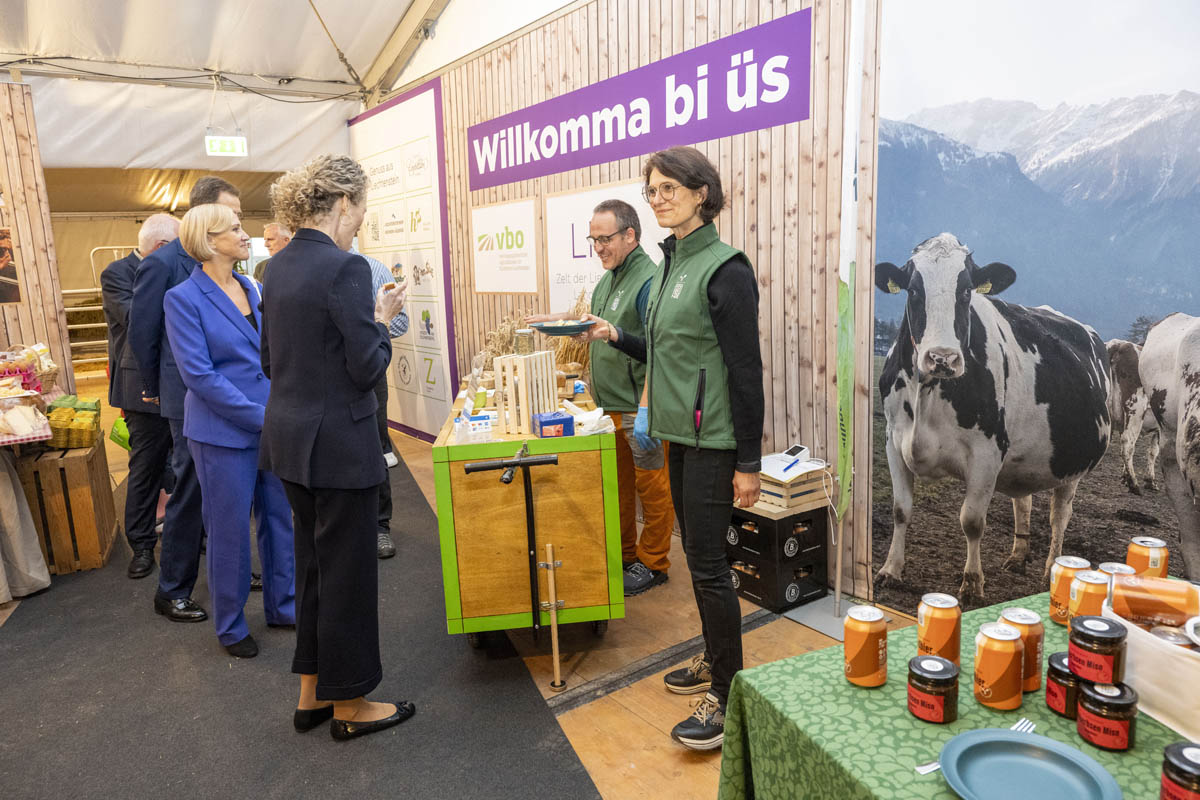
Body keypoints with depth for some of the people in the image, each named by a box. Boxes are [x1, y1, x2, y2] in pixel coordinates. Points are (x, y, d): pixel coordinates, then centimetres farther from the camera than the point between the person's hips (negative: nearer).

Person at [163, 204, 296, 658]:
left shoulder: (252, 289, 10)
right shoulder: (183, 299, -10)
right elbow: (198, 374, -16)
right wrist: (259, 416, -18)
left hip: (272, 426, 6)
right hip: (223, 433, -6)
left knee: (278, 517, 14)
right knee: (230, 529, 6)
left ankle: (282, 606, 31)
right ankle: (230, 626, 25)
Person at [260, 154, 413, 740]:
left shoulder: (279, 267, 9)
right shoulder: (344, 268, -18)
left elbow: (270, 360, 14)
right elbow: (368, 366, -18)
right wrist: (382, 320, -3)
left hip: (287, 438, 9)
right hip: (338, 441, -9)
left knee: (314, 564, 20)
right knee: (348, 570, 6)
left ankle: (312, 694, 33)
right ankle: (349, 706, 23)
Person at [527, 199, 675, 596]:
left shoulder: (650, 280, -15)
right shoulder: (607, 280, 15)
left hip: (640, 407, -9)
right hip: (609, 406, 9)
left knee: (651, 485, 4)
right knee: (616, 484, 17)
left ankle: (652, 563, 18)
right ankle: (622, 555, 31)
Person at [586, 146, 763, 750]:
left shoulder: (724, 268, -15)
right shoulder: (671, 263, 11)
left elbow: (745, 368, -17)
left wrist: (748, 462, -17)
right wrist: (617, 337, 10)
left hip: (714, 440, -9)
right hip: (679, 434, 9)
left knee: (707, 564, -3)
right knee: (695, 553, 18)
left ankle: (727, 695, 13)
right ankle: (714, 659, 35)